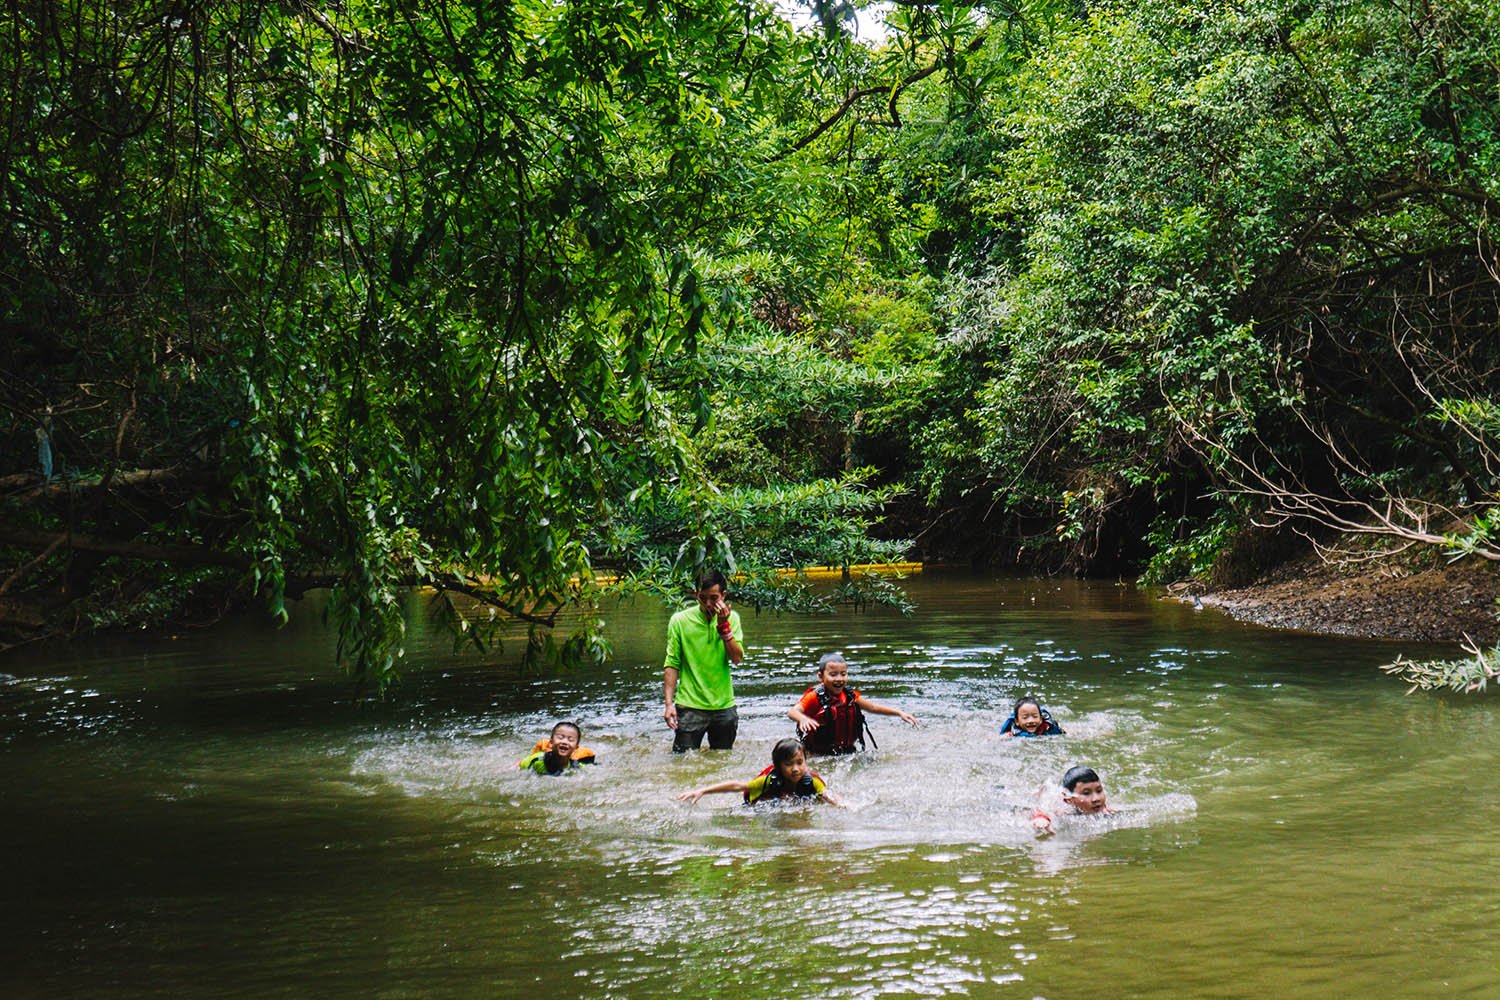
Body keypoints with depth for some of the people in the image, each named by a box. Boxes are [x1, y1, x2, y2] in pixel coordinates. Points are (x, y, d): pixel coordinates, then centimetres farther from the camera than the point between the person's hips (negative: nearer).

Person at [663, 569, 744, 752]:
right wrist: (669, 703, -11)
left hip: (724, 705, 3)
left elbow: (737, 658, -6)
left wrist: (724, 626, -15)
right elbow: (672, 665, -4)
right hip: (690, 707, -3)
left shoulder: (731, 618, 4)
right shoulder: (680, 620, -4)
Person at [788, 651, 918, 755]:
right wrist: (803, 719, -51)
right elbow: (792, 712, -27)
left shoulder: (849, 695, 4)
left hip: (847, 751, 5)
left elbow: (872, 707, 16)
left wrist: (899, 713, 8)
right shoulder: (815, 696, -13)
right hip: (819, 754, -5)